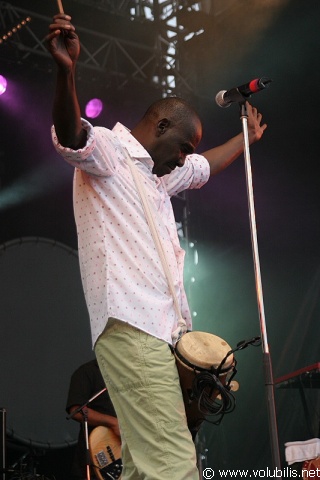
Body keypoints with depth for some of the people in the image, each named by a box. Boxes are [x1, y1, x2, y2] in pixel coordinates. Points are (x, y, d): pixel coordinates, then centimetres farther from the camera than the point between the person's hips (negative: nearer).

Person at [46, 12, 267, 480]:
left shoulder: (156, 172, 28)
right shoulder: (107, 151, -1)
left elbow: (206, 167, 47)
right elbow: (71, 137, -24)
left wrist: (247, 137, 59)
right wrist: (66, 71, -42)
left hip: (160, 327, 10)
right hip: (131, 326, -10)